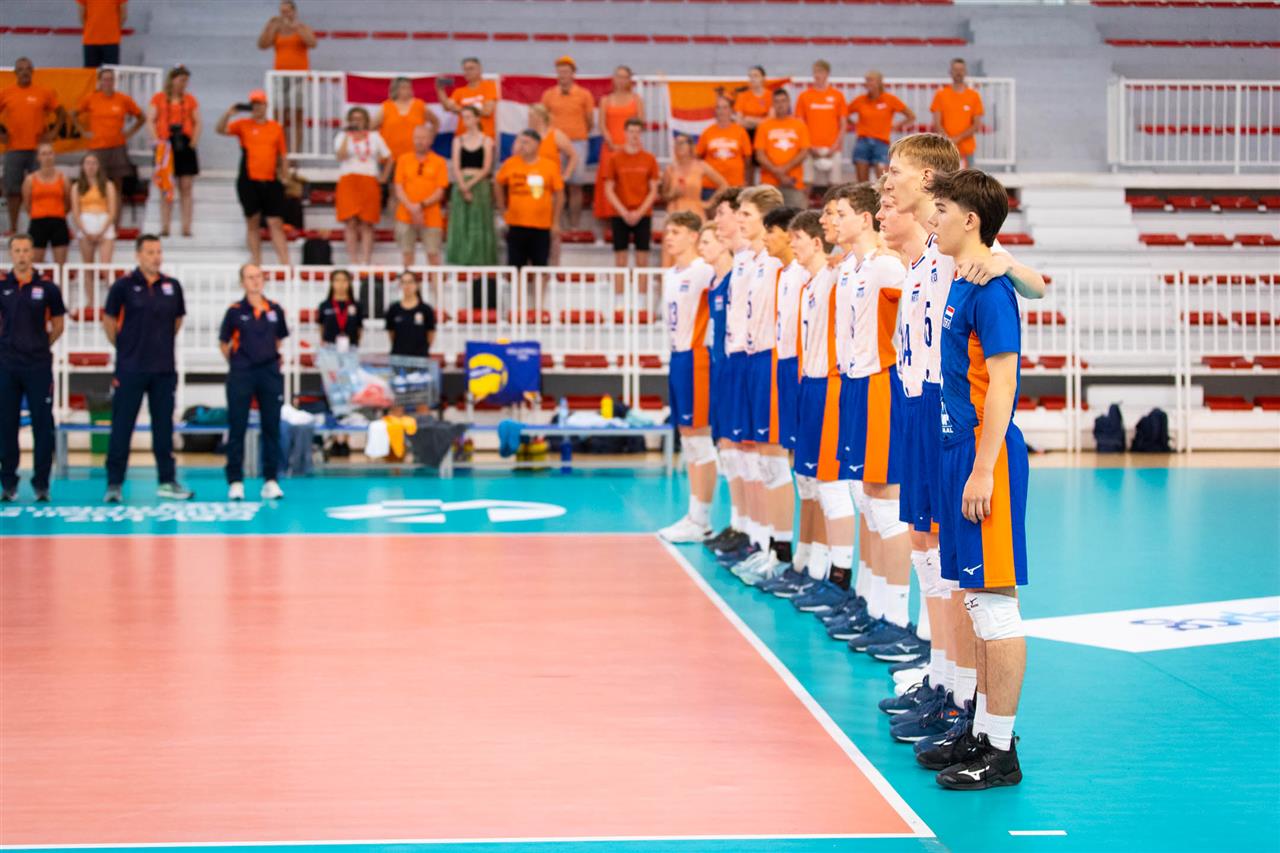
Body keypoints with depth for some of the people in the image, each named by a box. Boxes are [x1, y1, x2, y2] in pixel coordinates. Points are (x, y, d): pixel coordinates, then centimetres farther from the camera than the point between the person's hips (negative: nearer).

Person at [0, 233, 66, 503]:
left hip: (39, 365, -1)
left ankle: (41, 484, 7)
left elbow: (58, 323, 9)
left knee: (43, 425, 0)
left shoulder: (47, 288, 0)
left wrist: (41, 345, 3)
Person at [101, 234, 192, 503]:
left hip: (164, 369, 3)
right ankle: (114, 483, 6)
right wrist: (124, 348, 8)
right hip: (130, 369, -3)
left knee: (163, 426, 8)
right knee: (122, 427, 0)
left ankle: (167, 482, 14)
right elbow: (109, 320, 3)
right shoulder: (124, 285, -5)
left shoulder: (172, 286, 5)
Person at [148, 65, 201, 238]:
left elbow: (198, 122, 10)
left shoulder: (190, 99, 12)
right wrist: (157, 139, -12)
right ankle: (165, 227, 1)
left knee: (186, 188, -3)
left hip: (185, 144, 1)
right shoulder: (158, 98, 8)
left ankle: (186, 227, -2)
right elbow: (151, 120, 2)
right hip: (166, 144, -1)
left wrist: (195, 139, -6)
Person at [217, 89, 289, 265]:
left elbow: (282, 156, 15)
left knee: (276, 223, -3)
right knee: (253, 222, 4)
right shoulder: (243, 125, 5)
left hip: (271, 182, 1)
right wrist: (228, 114, -25)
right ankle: (256, 263, 8)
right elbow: (221, 130, -9)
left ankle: (285, 264, -6)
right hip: (248, 181, -1)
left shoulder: (276, 127, 10)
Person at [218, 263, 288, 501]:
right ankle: (235, 482, 6)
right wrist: (236, 363, 4)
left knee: (271, 427, 4)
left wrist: (273, 359, 10)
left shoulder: (275, 310, 4)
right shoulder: (235, 311, -3)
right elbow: (223, 343, 6)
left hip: (269, 372, 3)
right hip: (241, 374, -3)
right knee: (237, 428, 0)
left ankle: (270, 480, 10)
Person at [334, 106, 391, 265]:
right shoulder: (342, 137, 9)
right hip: (348, 182, -1)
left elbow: (388, 158, 16)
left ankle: (366, 261, -4)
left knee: (367, 223, -4)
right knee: (351, 222, -9)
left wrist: (384, 177, 5)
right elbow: (340, 156, -10)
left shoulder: (374, 137, 14)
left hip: (369, 183, 1)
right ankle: (353, 261, -8)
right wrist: (347, 136, -10)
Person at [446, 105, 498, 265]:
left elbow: (486, 168, -3)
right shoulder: (458, 140, 10)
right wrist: (463, 187, -11)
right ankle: (461, 261, -1)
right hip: (461, 185, 2)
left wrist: (471, 184, -14)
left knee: (480, 226, -3)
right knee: (460, 226, -2)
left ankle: (481, 262, -1)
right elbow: (456, 167, 2)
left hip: (480, 185, -2)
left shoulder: (486, 141, 3)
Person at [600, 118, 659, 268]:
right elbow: (608, 190, 1)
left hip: (643, 215, 0)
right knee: (620, 259, -1)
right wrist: (624, 212, -9)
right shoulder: (615, 158, 2)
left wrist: (639, 212, -8)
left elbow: (653, 191, 4)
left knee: (642, 260, -1)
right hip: (619, 215, 0)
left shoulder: (649, 159, 4)